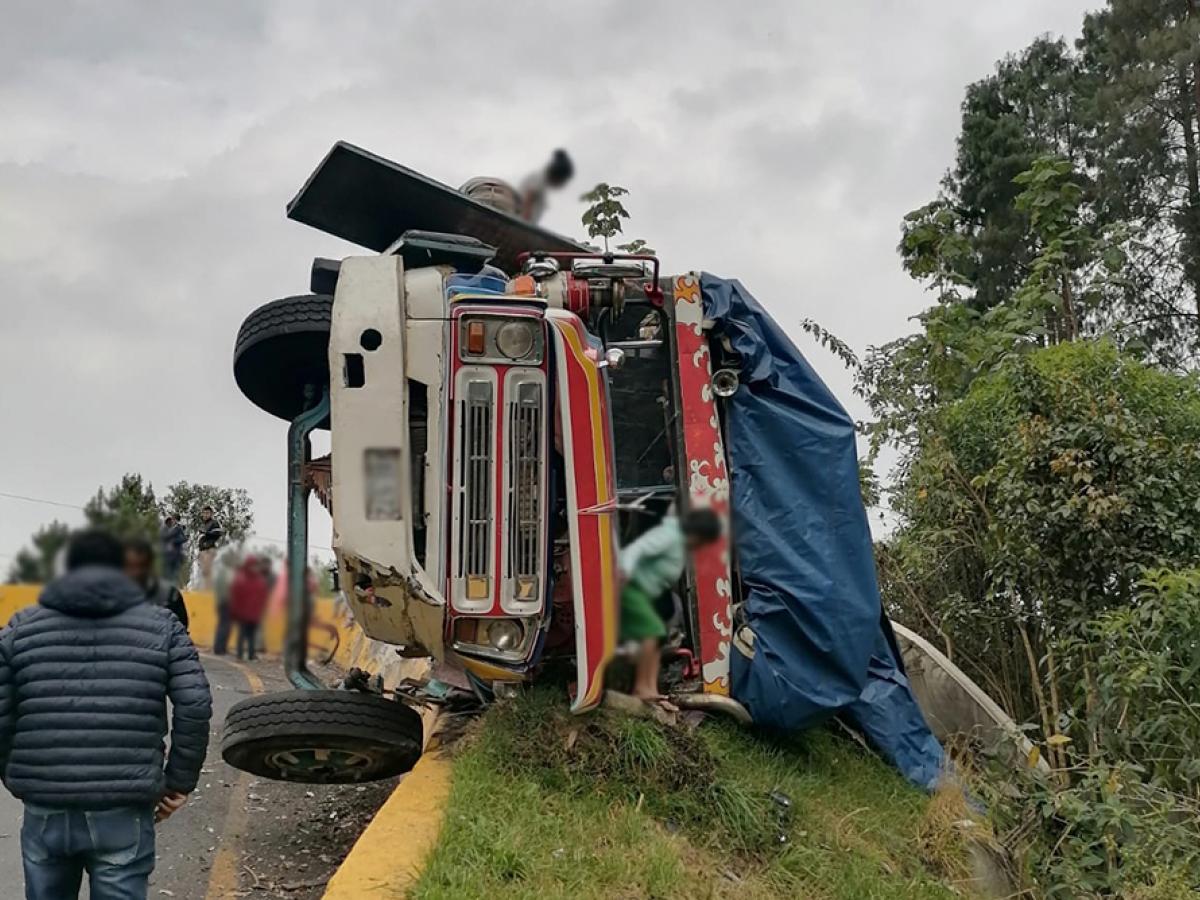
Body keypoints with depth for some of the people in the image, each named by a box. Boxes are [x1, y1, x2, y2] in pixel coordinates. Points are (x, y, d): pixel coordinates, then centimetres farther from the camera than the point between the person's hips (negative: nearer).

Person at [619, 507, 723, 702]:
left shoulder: (682, 545, 15)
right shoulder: (669, 535, -15)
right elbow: (637, 549, -26)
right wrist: (624, 572, -39)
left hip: (642, 592, 10)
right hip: (629, 586, -10)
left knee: (655, 635, 3)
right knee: (651, 631, -17)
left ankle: (651, 689, -1)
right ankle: (641, 686, -15)